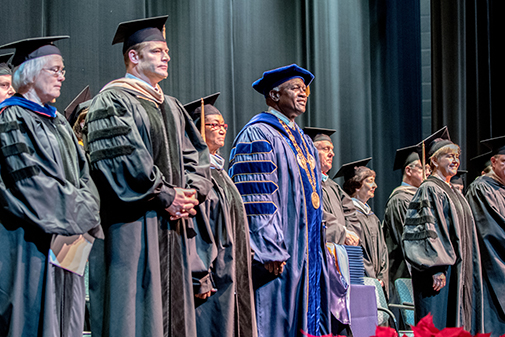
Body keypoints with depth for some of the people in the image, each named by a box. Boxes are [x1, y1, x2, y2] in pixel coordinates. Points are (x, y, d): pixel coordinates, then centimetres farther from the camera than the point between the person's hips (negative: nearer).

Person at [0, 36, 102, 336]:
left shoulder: (58, 121, 19)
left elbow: (82, 172, 16)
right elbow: (30, 180, -16)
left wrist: (86, 206, -4)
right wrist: (78, 211, -14)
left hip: (66, 244, 8)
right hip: (32, 241, -8)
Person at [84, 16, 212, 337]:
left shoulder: (171, 107, 21)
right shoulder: (112, 101, -4)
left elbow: (195, 155, 16)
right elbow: (122, 159, -15)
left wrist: (192, 193, -4)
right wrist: (165, 196, -15)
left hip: (173, 225, 8)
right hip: (133, 225, -8)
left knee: (172, 307, 7)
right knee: (136, 311, -8)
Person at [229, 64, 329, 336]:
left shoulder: (302, 140, 20)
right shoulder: (259, 134, -9)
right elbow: (254, 198, -17)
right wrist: (269, 250, -23)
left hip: (307, 255, 9)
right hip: (281, 257, -9)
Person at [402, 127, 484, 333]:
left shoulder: (451, 192, 19)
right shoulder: (429, 190, -8)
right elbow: (427, 231, -16)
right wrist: (436, 268, -24)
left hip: (458, 270, 9)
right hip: (441, 270, -9)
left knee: (457, 323, 7)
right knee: (438, 325, -10)